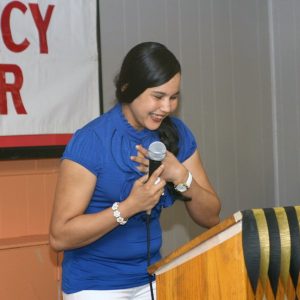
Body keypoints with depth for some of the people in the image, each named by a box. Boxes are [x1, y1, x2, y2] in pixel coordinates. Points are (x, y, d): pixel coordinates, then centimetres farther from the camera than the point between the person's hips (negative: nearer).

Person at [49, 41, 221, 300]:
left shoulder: (176, 133, -4)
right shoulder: (89, 142, -18)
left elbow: (211, 218, -3)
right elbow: (60, 236, -20)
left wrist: (180, 175, -20)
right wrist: (129, 206, -29)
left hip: (150, 279, 5)